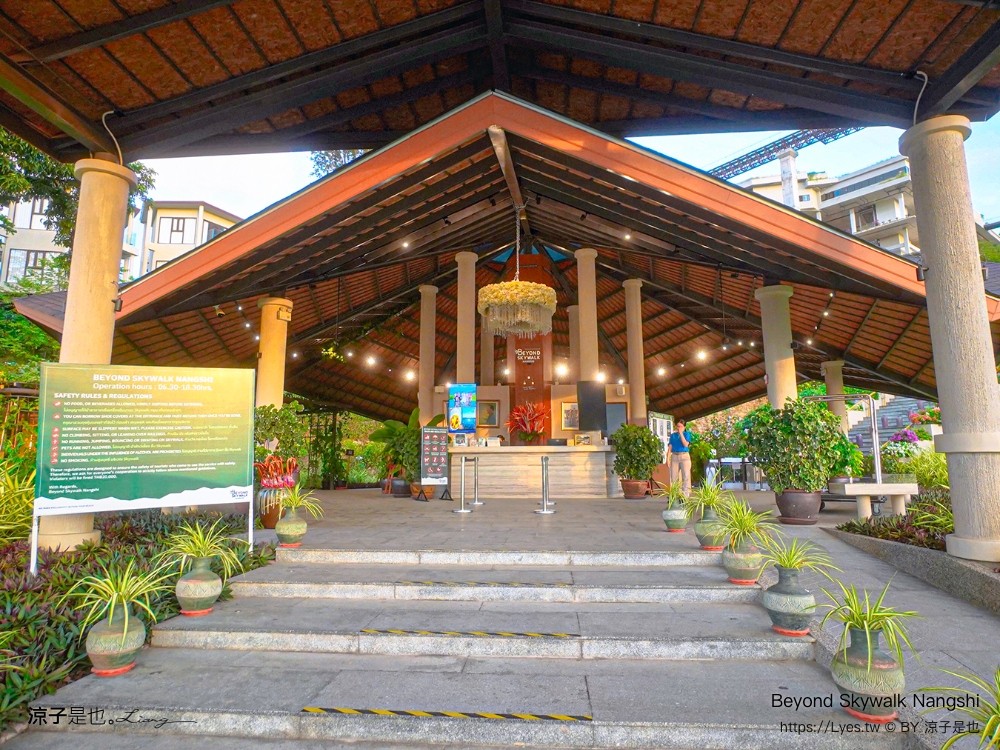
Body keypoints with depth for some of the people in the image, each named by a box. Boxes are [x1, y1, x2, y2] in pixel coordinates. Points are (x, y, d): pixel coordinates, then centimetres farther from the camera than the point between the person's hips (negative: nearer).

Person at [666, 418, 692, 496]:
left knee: (686, 476, -6)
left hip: (684, 456, -3)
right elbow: (670, 447, 9)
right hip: (674, 457, 3)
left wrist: (681, 433, -9)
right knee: (674, 477, 3)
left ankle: (685, 495, -6)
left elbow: (686, 444, -10)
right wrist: (668, 457, -1)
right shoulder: (673, 435, 13)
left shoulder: (687, 434, 6)